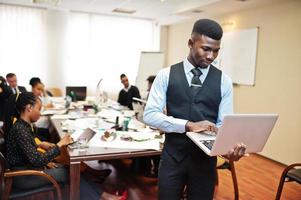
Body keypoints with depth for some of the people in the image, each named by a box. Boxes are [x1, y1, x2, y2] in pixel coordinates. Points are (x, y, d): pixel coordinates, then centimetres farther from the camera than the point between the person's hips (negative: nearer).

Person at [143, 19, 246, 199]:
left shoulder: (224, 81, -1)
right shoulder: (166, 75, -4)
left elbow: (224, 124, -3)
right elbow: (150, 115, -11)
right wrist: (188, 125, -23)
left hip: (206, 158, 1)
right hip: (172, 156, -1)